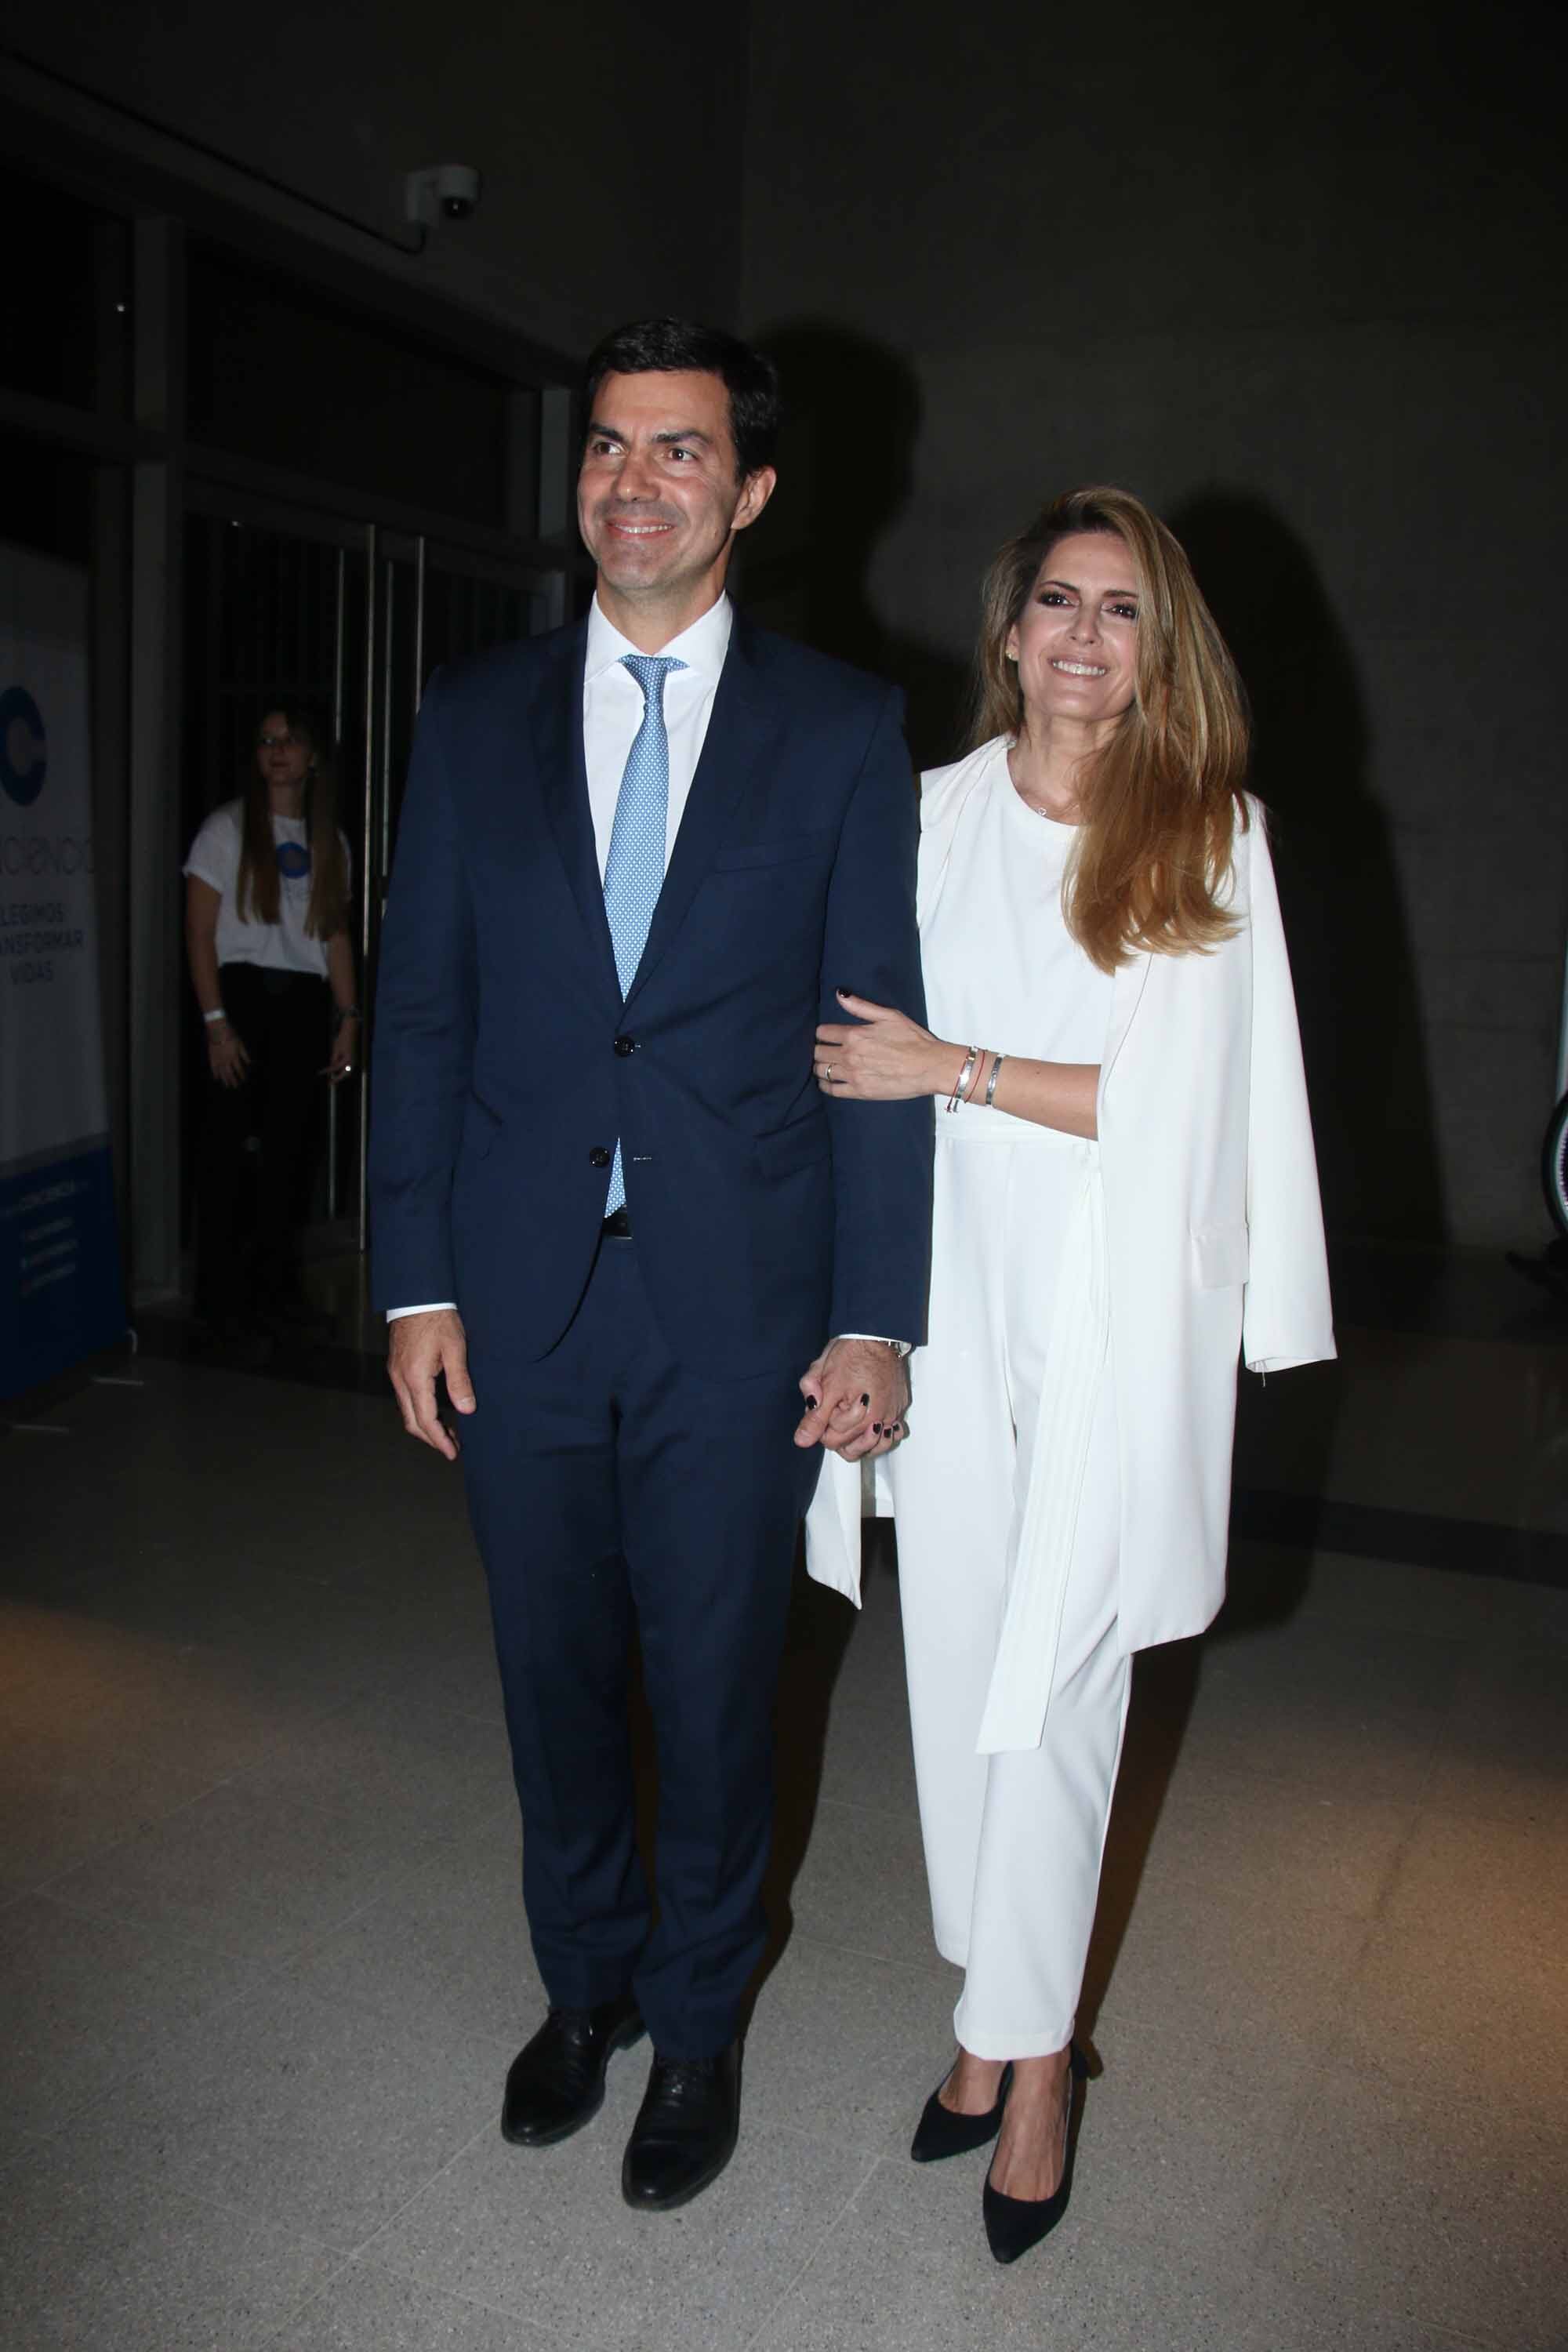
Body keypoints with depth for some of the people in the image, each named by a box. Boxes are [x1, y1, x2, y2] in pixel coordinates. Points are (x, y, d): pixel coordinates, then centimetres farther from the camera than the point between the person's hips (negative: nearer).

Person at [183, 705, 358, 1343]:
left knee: (290, 1141, 6)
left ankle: (275, 1279, 20)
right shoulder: (228, 828, 1)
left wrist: (348, 1019, 6)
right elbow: (200, 932, -4)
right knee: (227, 1138, -6)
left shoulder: (329, 842, 14)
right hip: (241, 989, -4)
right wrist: (216, 1022, -12)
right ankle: (221, 1292, 2)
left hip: (304, 1001, 4)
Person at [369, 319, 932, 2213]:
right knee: (553, 1673, 17)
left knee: (715, 1682, 12)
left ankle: (697, 2019, 37)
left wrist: (874, 1319, -7)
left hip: (738, 1306, -2)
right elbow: (420, 1010, 5)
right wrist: (415, 1283, 0)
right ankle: (586, 1980, 43)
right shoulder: (476, 718, 5)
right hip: (521, 1296, 2)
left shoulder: (841, 729, -1)